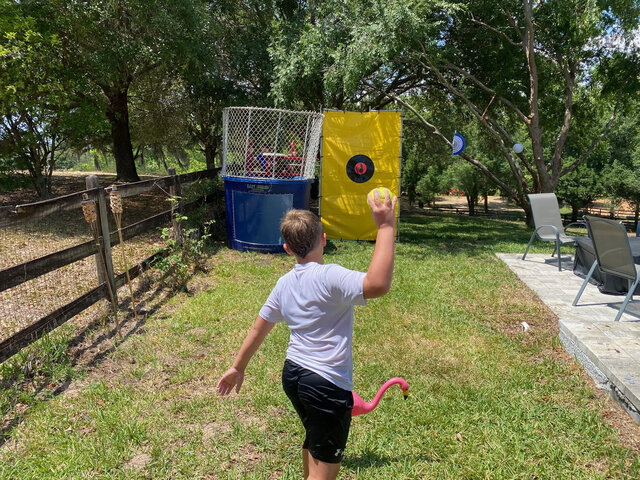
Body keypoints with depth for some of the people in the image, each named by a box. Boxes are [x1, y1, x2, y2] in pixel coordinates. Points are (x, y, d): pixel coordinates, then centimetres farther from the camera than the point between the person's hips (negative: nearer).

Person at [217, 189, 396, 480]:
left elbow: (258, 328, 10)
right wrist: (385, 227, -36)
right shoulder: (329, 278, -22)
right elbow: (377, 284, -40)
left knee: (313, 441, 32)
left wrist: (238, 367, 23)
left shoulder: (285, 283, 2)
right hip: (327, 385, -8)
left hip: (292, 376, 8)